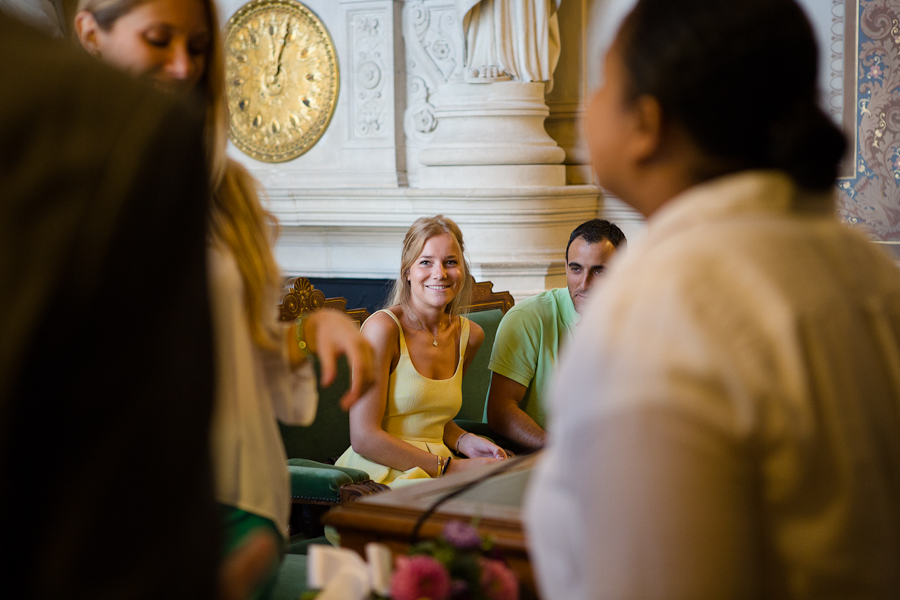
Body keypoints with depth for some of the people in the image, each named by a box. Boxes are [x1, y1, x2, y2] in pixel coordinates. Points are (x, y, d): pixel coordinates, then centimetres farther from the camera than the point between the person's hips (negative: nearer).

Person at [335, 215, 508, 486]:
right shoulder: (383, 327, -11)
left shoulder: (469, 334, 11)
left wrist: (465, 441, 3)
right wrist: (449, 467, -18)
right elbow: (364, 438, -15)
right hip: (380, 476, -7)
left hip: (435, 474, 7)